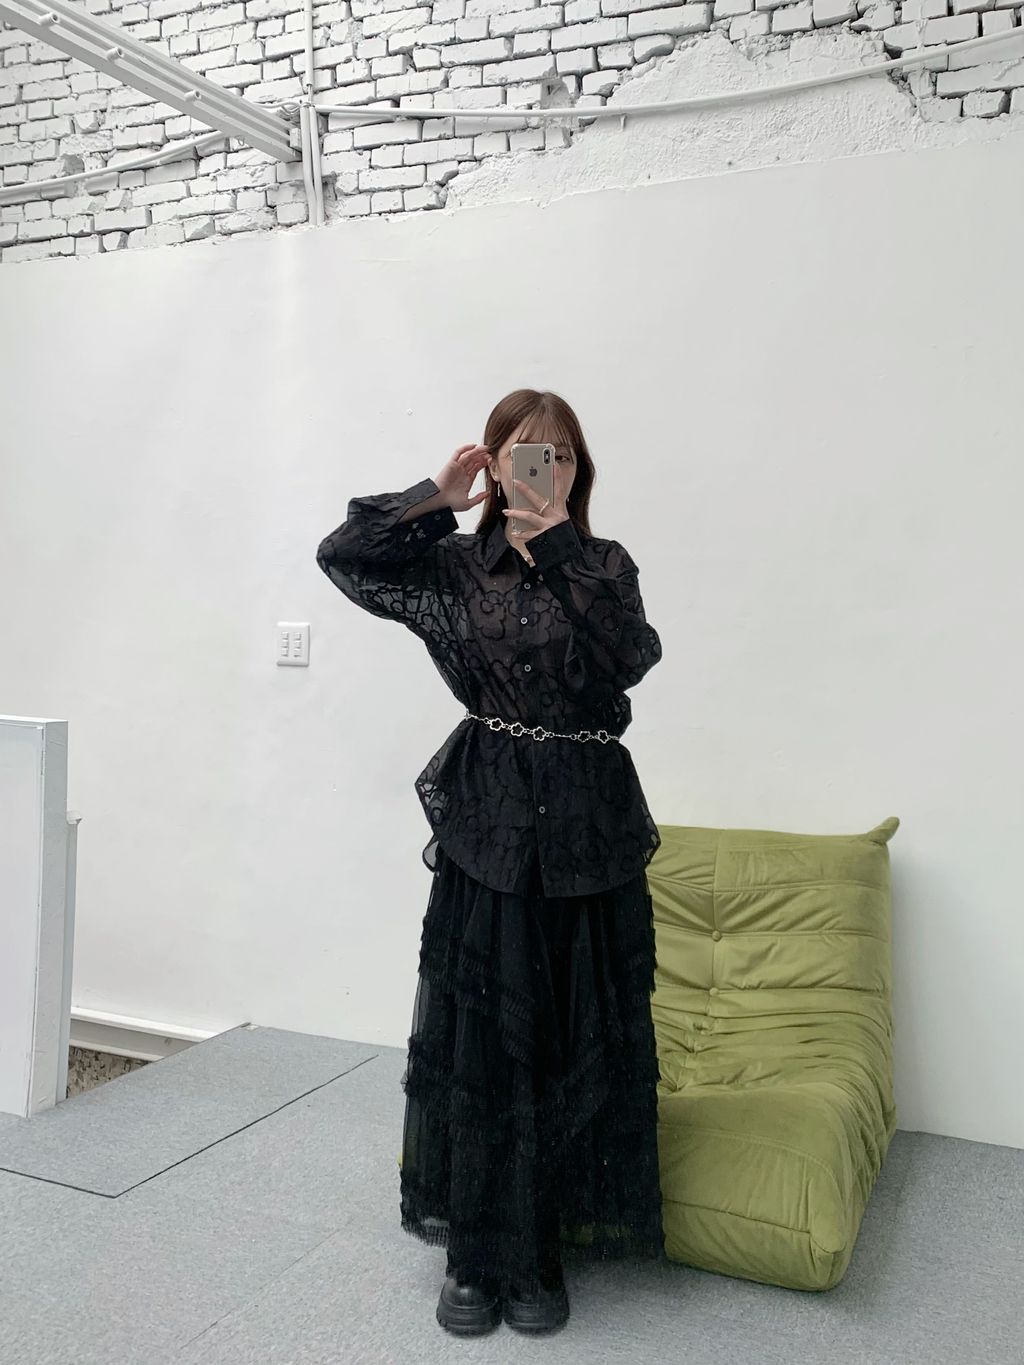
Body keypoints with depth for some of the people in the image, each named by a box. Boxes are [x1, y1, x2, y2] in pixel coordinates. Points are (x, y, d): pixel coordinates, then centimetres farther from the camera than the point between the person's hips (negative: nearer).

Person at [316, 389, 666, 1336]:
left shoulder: (604, 564, 4)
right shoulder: (457, 565, 4)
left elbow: (633, 655, -14)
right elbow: (343, 555, -4)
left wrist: (560, 548, -19)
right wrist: (437, 498, -9)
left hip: (589, 824, 1)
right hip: (490, 821, 0)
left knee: (579, 1039, 7)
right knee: (480, 1037, 6)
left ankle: (540, 1256, 24)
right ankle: (478, 1257, 22)